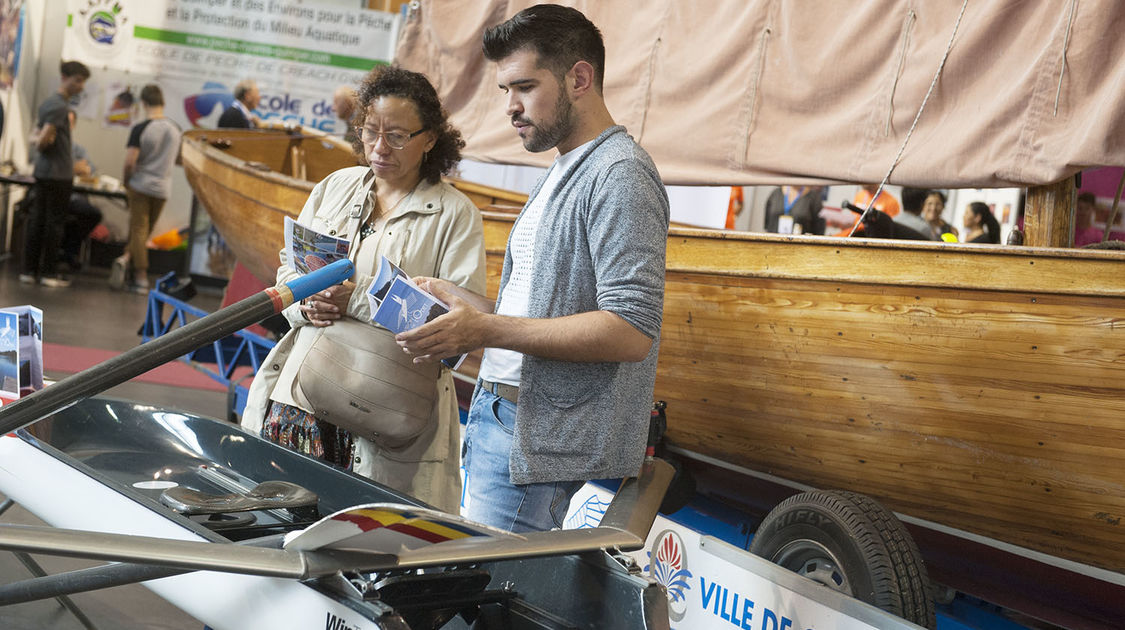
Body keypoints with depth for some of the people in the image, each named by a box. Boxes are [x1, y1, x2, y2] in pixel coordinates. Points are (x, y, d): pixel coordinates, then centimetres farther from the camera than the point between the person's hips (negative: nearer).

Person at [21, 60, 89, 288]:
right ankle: (49, 273, 2)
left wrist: (40, 139, 3)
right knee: (54, 222, -2)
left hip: (43, 172, 9)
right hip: (59, 174, -9)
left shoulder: (48, 102, 15)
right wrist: (42, 143, -2)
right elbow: (43, 139, -21)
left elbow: (35, 137, 20)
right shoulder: (60, 106, -16)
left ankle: (29, 270, 11)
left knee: (37, 220, 9)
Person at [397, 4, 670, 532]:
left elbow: (631, 332, -22)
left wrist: (487, 330, -22)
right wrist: (465, 303, 10)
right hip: (501, 417, 10)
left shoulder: (620, 176, -12)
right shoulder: (560, 173, 21)